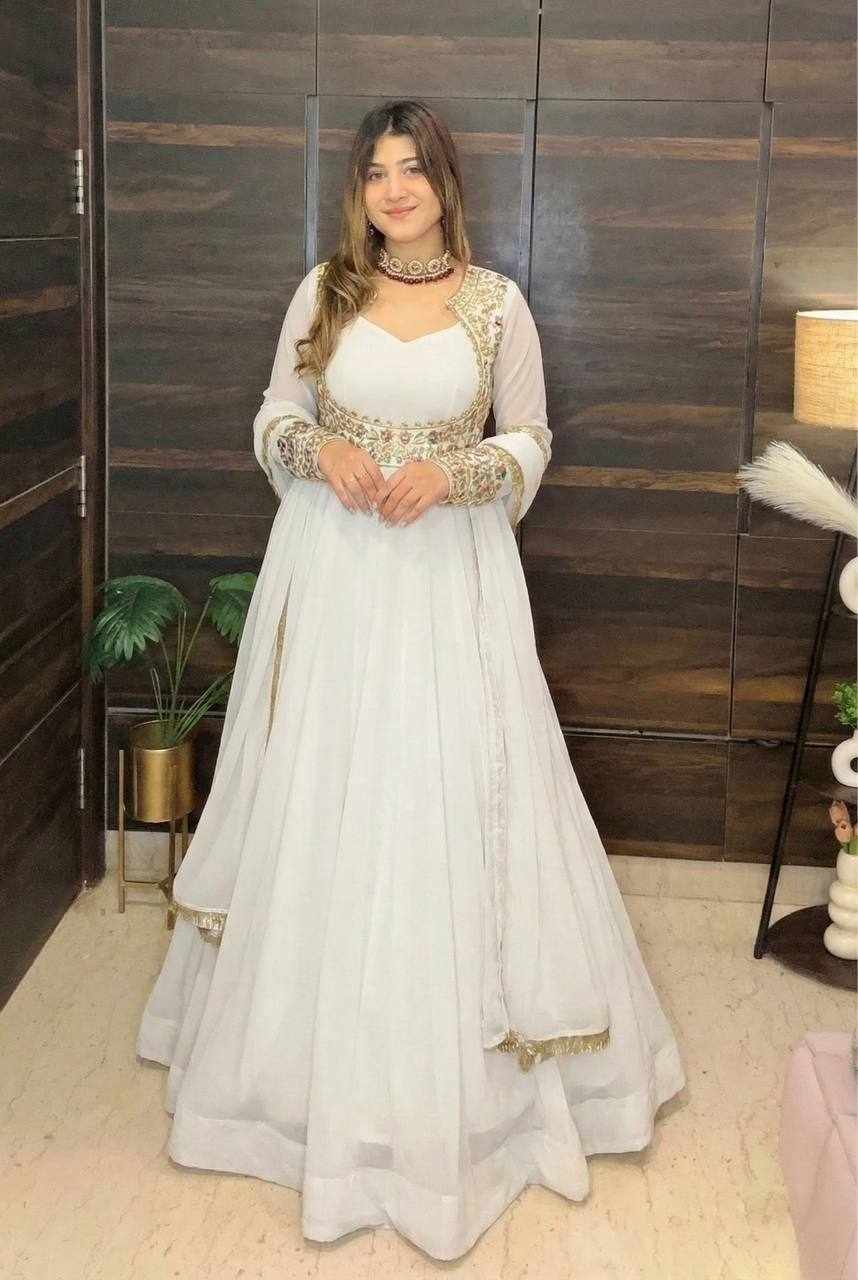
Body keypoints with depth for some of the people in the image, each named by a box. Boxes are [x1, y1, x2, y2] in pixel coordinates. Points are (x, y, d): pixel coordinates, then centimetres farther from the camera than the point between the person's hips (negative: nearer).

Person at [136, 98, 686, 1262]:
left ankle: (460, 1064, 18)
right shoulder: (322, 291, 4)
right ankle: (324, 1053, 24)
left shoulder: (497, 303, 0)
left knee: (449, 792, 1)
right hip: (333, 571, 2)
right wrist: (319, 450, -12)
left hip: (450, 574, -1)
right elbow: (275, 415, 10)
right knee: (324, 796, 6)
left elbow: (531, 442, 3)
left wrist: (451, 473, -15)